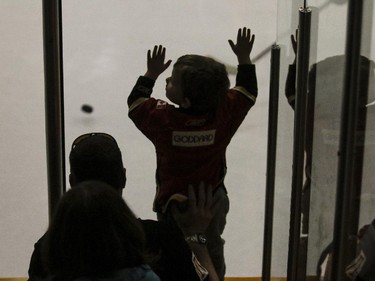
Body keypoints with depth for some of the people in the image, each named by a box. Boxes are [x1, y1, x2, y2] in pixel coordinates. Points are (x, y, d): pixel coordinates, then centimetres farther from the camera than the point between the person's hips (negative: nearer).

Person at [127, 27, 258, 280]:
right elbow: (248, 93, -5)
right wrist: (244, 59, -1)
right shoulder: (224, 113, -23)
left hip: (172, 200, -2)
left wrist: (151, 73, -5)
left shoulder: (163, 119, -28)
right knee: (212, 248, 27)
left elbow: (135, 103, -9)